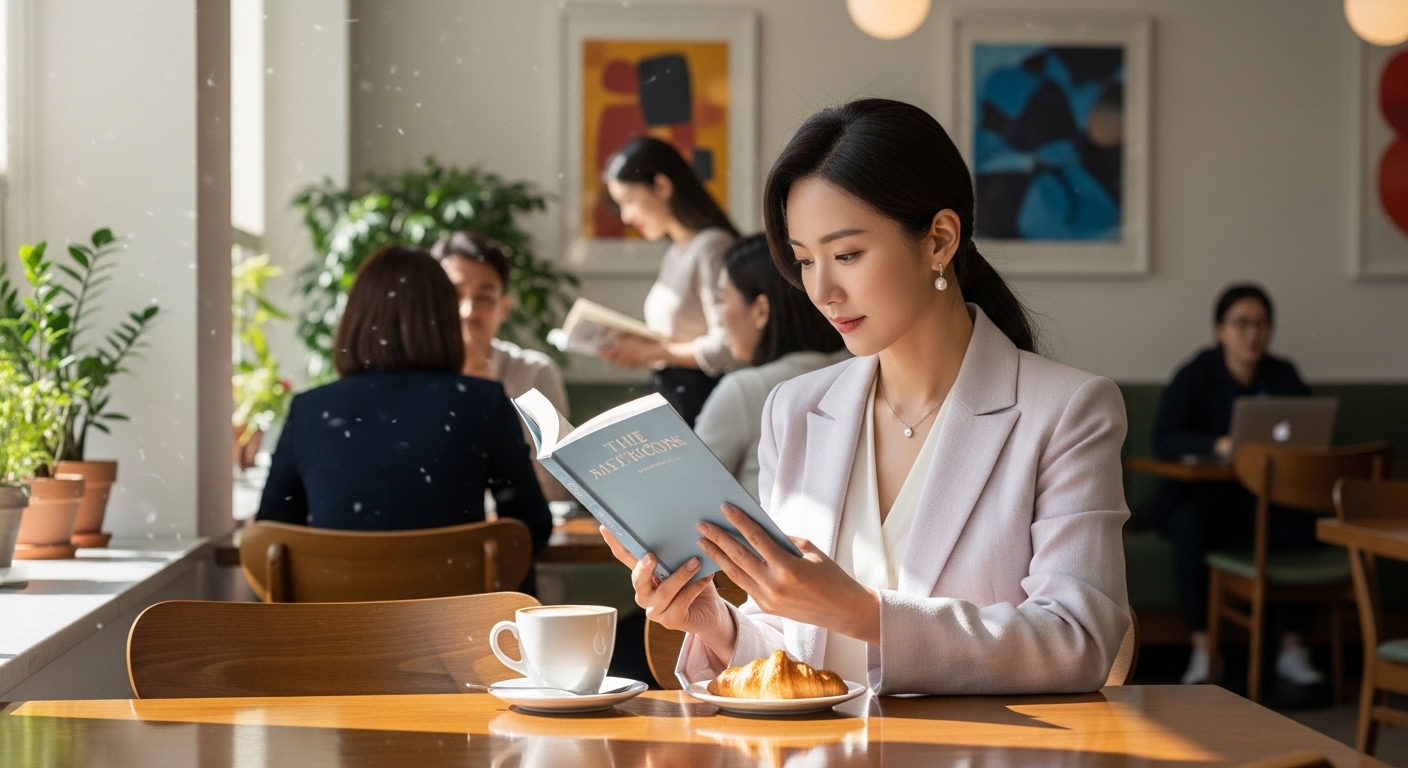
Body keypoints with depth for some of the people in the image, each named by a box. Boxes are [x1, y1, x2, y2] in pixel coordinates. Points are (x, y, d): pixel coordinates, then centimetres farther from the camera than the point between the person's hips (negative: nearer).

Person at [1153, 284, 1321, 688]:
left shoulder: (1282, 376, 10)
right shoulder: (1196, 376, -1)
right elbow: (1164, 439, -14)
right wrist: (1218, 445, -32)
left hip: (1266, 499, 3)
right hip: (1201, 494, -3)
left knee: (1303, 527, -29)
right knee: (1190, 529, -37)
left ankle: (1293, 651, -19)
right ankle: (1203, 651, -31)